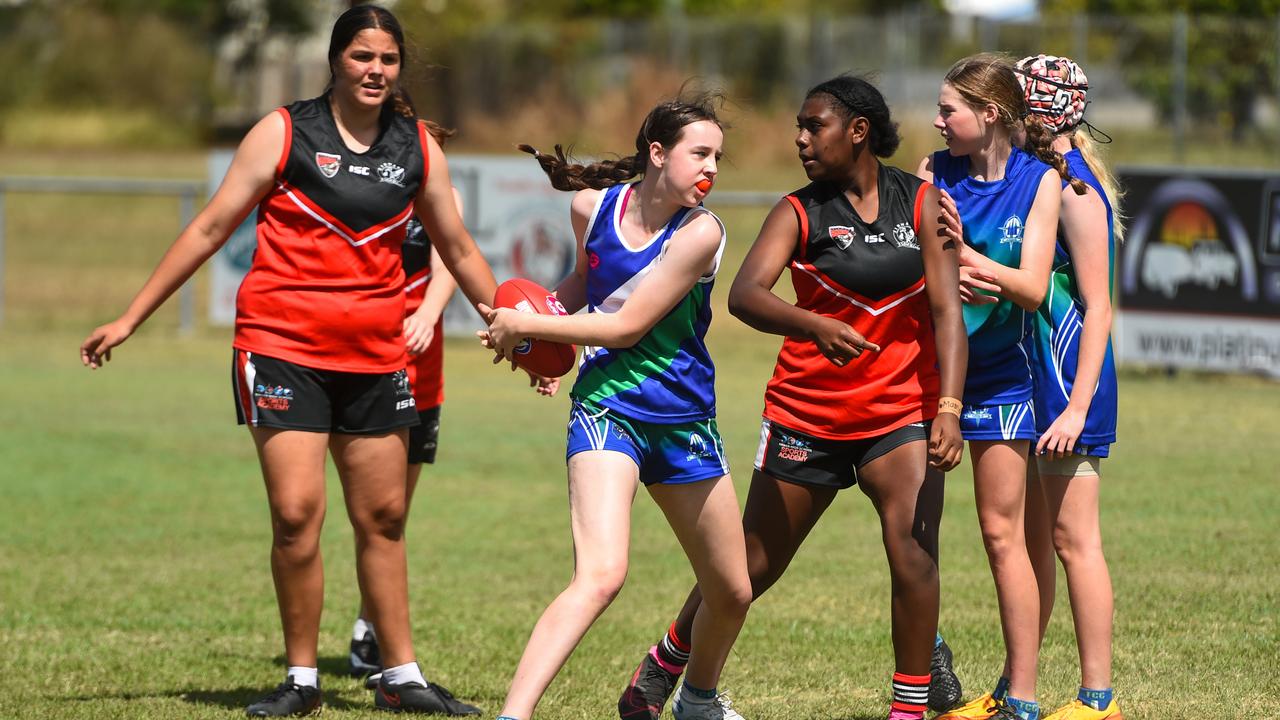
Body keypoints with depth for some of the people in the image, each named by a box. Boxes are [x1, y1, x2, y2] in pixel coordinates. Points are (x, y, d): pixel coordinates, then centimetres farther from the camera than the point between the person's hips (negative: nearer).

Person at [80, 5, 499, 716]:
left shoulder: (418, 149, 8)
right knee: (296, 513, -13)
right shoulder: (285, 133, -2)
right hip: (283, 345, -4)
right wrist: (130, 319, 0)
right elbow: (211, 228, 1)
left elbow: (458, 250, 20)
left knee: (382, 519, 9)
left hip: (374, 356, 4)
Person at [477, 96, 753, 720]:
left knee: (732, 592, 14)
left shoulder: (699, 233, -13)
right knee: (601, 575, -26)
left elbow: (627, 326, -15)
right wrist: (540, 318, 0)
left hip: (684, 420, 2)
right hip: (608, 407, -2)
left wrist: (526, 326, -10)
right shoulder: (593, 206, -4)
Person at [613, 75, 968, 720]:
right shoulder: (799, 212, -3)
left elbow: (947, 309, -7)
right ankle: (661, 667, 31)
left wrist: (949, 409, -21)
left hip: (902, 411, 0)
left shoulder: (922, 204, -1)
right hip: (806, 412, 0)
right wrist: (814, 325, -38)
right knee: (752, 568, 8)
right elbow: (744, 294, -18)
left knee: (914, 555, -17)